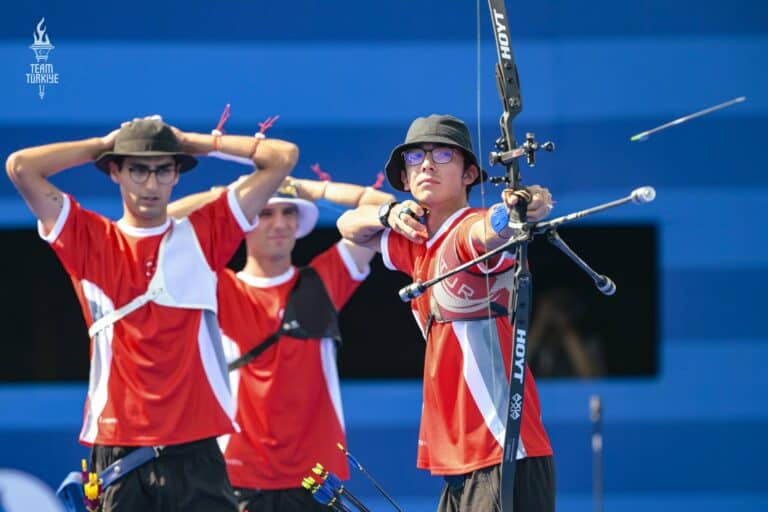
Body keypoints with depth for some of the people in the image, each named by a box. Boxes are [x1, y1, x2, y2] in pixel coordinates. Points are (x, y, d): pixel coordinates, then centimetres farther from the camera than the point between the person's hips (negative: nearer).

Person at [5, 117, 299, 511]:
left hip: (195, 448, 0)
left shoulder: (204, 235, 8)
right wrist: (104, 144, 7)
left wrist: (191, 142, 10)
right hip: (117, 449, 0)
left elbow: (283, 156, 6)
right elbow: (20, 167, -2)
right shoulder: (89, 240, 6)